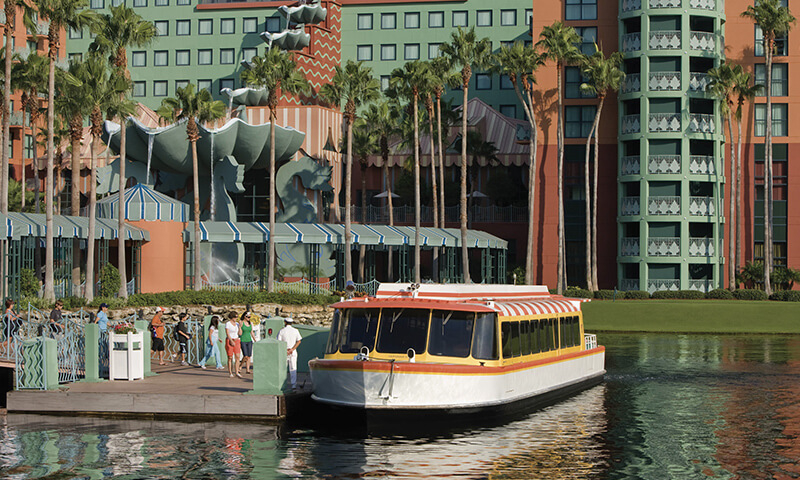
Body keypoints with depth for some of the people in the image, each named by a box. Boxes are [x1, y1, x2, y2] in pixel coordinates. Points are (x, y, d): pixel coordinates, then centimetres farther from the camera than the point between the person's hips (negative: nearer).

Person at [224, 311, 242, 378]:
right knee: (230, 357, 0)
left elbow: (240, 333, 6)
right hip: (229, 341, -5)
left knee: (237, 357, -5)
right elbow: (227, 333, -14)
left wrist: (240, 326, -5)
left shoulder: (237, 324, 10)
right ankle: (230, 372, 10)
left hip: (236, 341, 5)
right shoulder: (227, 323, -7)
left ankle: (237, 372, -7)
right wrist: (231, 341, -21)